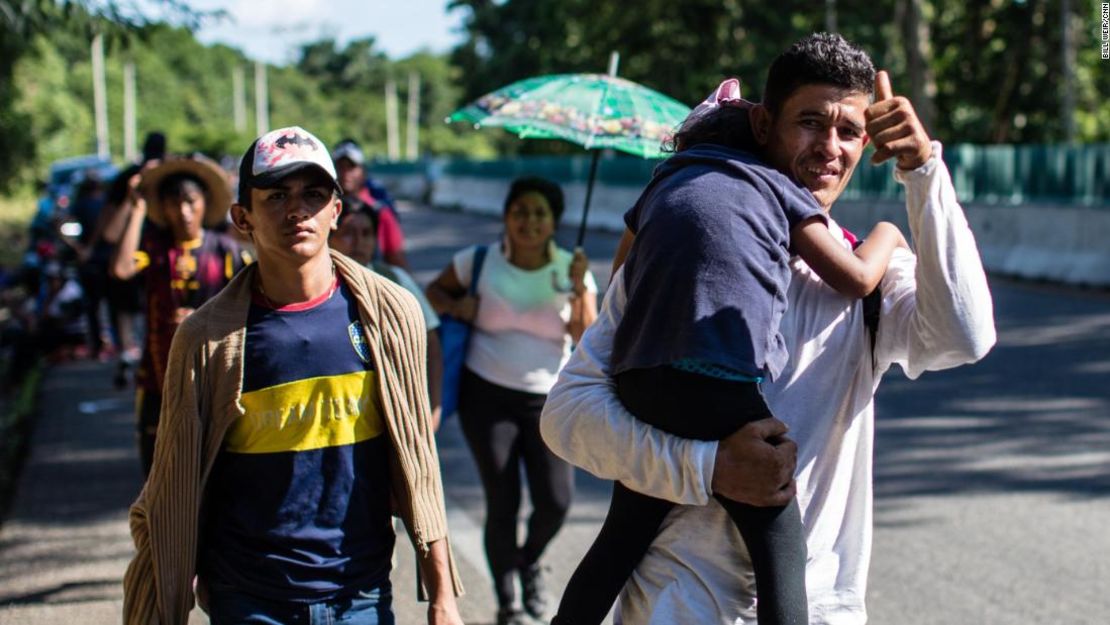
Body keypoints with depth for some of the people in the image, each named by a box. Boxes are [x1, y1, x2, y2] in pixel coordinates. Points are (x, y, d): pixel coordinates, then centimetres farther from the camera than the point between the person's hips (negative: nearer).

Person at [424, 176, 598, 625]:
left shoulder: (571, 269, -1)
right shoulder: (480, 262, -3)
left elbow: (587, 340, -9)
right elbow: (434, 292, 13)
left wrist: (579, 289, -23)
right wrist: (457, 306, -8)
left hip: (548, 399, 1)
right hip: (487, 394, -1)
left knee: (556, 503, -5)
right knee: (502, 504, 2)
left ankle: (529, 561, 30)